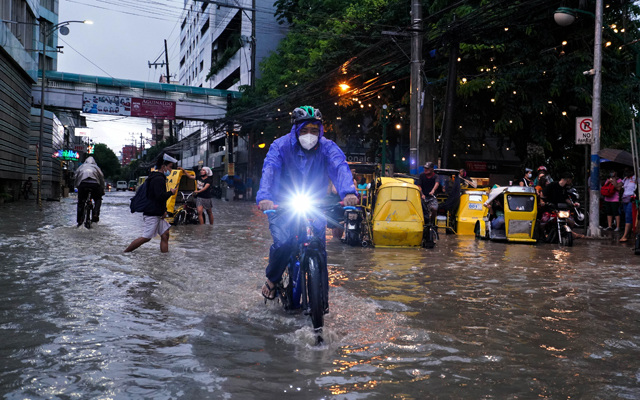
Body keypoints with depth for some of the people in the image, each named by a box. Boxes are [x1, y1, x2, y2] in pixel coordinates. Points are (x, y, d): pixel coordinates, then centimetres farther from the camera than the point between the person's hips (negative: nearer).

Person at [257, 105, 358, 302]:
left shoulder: (326, 147, -8)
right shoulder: (281, 145, -11)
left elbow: (340, 167, -26)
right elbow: (269, 170, -26)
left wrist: (348, 192, -47)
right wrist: (264, 197, -45)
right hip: (283, 204, -1)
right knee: (282, 242, -22)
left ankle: (322, 294, 3)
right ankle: (272, 279, 8)